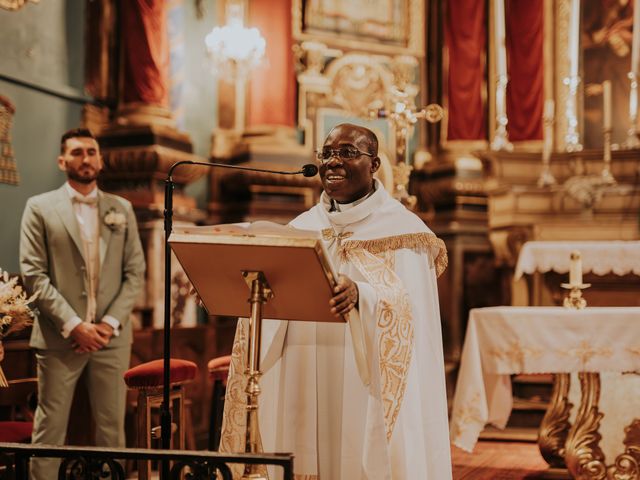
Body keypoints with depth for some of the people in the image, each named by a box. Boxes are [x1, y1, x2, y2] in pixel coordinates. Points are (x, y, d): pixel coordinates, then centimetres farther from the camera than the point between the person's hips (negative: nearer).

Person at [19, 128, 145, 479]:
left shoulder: (122, 210, 12)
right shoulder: (40, 208, 3)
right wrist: (73, 326, -12)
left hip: (111, 336, 3)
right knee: (50, 428, 1)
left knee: (112, 427, 6)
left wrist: (110, 323, -7)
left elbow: (135, 273, 7)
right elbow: (34, 274, -4)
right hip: (60, 338, -2)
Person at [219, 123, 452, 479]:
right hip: (302, 384, 4)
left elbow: (407, 308, -13)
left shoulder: (402, 230, 0)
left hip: (366, 386, -4)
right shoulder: (302, 227, 14)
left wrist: (361, 296, -31)